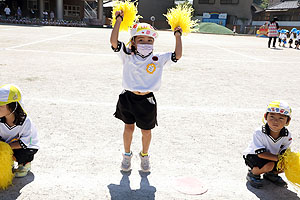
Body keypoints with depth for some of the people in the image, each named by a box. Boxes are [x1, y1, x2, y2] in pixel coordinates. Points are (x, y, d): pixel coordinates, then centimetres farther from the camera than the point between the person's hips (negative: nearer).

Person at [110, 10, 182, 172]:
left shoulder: (158, 59, 0)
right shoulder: (127, 56, -3)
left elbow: (177, 55, -3)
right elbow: (114, 41, -12)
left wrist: (178, 35, -2)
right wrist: (119, 20, -10)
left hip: (147, 100, 1)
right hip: (128, 98, 0)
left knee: (146, 131, 13)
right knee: (128, 128, 14)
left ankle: (144, 155, 39)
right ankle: (127, 155, 36)